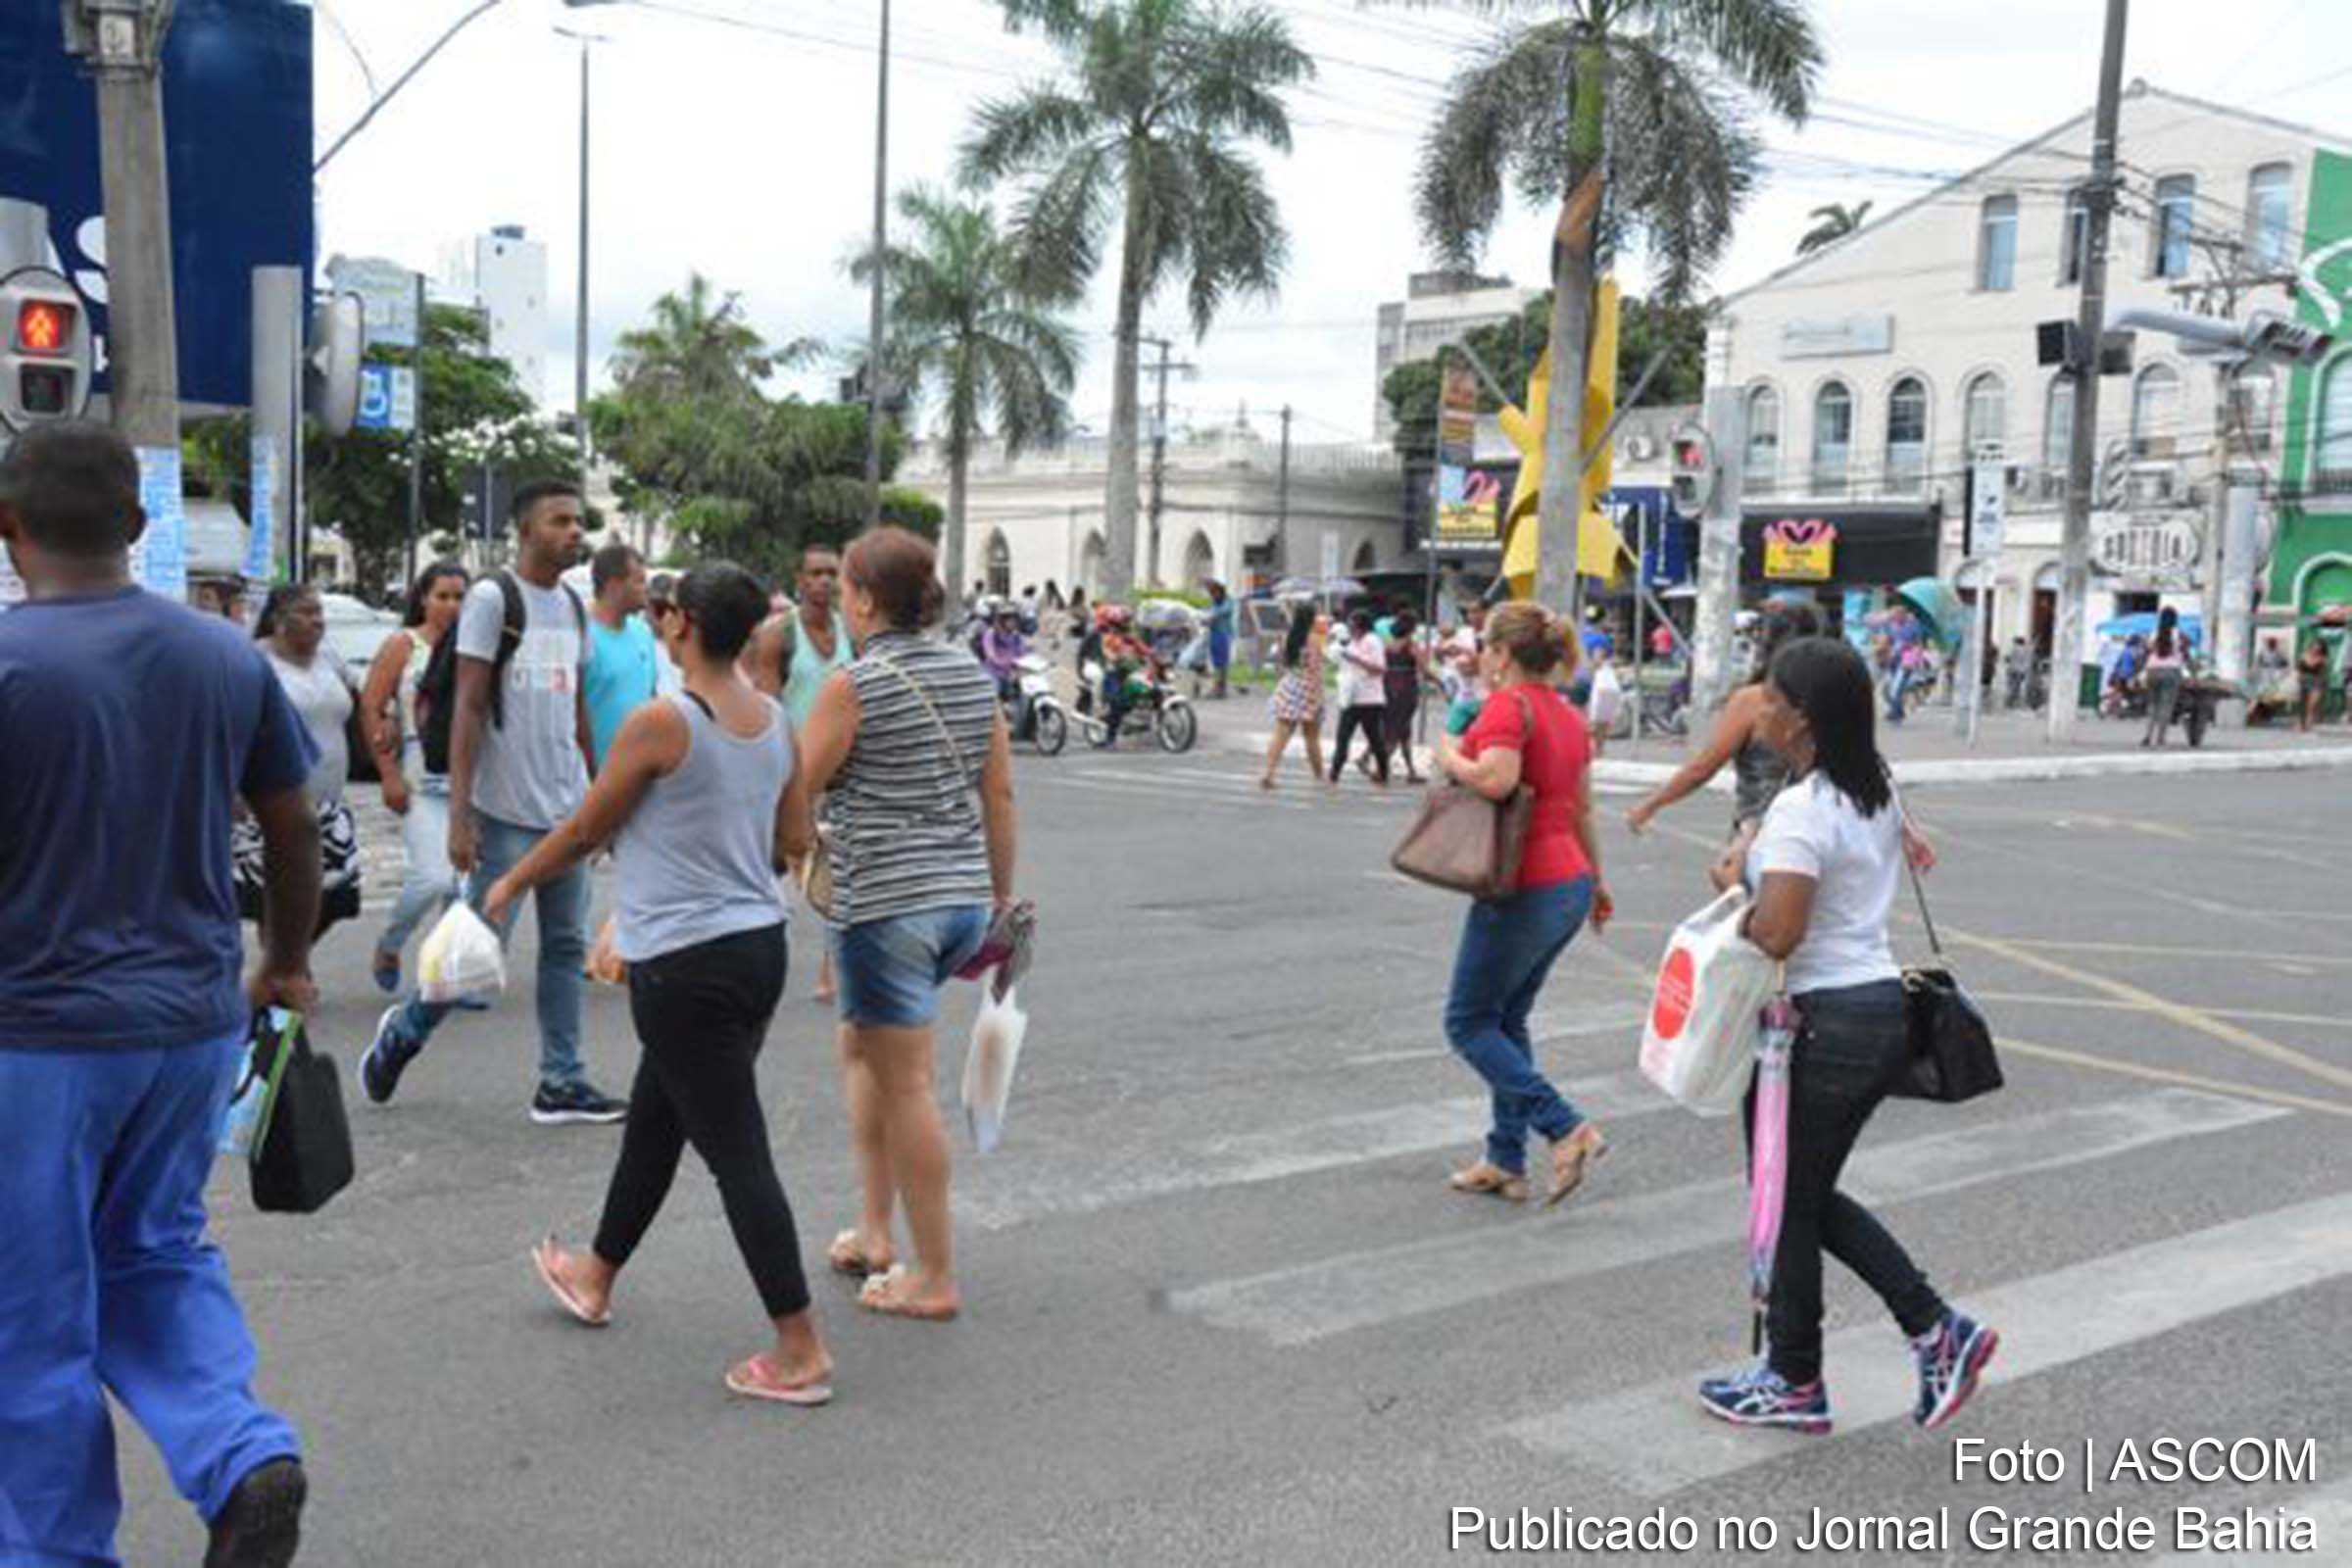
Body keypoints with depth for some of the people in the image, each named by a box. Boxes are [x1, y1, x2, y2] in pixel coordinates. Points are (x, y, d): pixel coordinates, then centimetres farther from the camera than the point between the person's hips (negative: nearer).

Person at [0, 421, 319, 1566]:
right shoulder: (228, 657, 1)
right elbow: (294, 827, 8)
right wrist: (287, 961, 22)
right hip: (196, 1017, 5)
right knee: (158, 1259, 21)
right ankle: (245, 1456, 0)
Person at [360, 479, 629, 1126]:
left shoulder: (575, 606, 13)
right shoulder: (492, 597, -8)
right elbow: (468, 708, -11)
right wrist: (459, 813, -16)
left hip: (567, 808, 7)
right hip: (508, 811, -7)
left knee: (567, 946, 6)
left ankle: (561, 1083, 11)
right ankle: (403, 1031, 22)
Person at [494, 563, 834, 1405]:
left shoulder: (660, 723, -16)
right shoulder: (776, 720, 4)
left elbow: (584, 831, -5)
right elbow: (795, 841, 10)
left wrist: (510, 885, 12)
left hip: (685, 963, -8)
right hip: (760, 945, 8)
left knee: (737, 1153, -3)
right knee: (655, 1118, 24)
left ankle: (802, 1352, 0)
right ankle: (597, 1275, 43)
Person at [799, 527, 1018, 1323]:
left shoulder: (854, 685, -11)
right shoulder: (972, 674, 8)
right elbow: (1000, 795, 11)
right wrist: (1002, 896, 19)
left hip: (886, 903, -7)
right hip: (964, 899, 8)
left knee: (905, 1085, 1)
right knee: (859, 1045, 24)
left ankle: (936, 1278, 8)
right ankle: (875, 1232, 26)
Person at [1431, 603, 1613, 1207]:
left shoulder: (1508, 704, -14)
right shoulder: (1568, 714, 12)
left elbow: (1496, 778, -31)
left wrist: (1451, 759, -12)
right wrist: (1596, 880, 29)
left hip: (1524, 892, -9)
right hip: (1570, 885, 9)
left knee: (1469, 1023, 2)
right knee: (1508, 1020, 18)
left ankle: (1568, 1129, -8)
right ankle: (1506, 1162, 20)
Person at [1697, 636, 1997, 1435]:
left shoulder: (1800, 810, -21)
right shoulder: (1879, 794, 7)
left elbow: (1776, 933, -28)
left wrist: (1732, 886, -7)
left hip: (1823, 1023, -9)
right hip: (1884, 1007, 9)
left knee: (1788, 1206, 8)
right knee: (1813, 1196, 21)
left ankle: (1793, 1382, 22)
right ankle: (1937, 1329, 16)